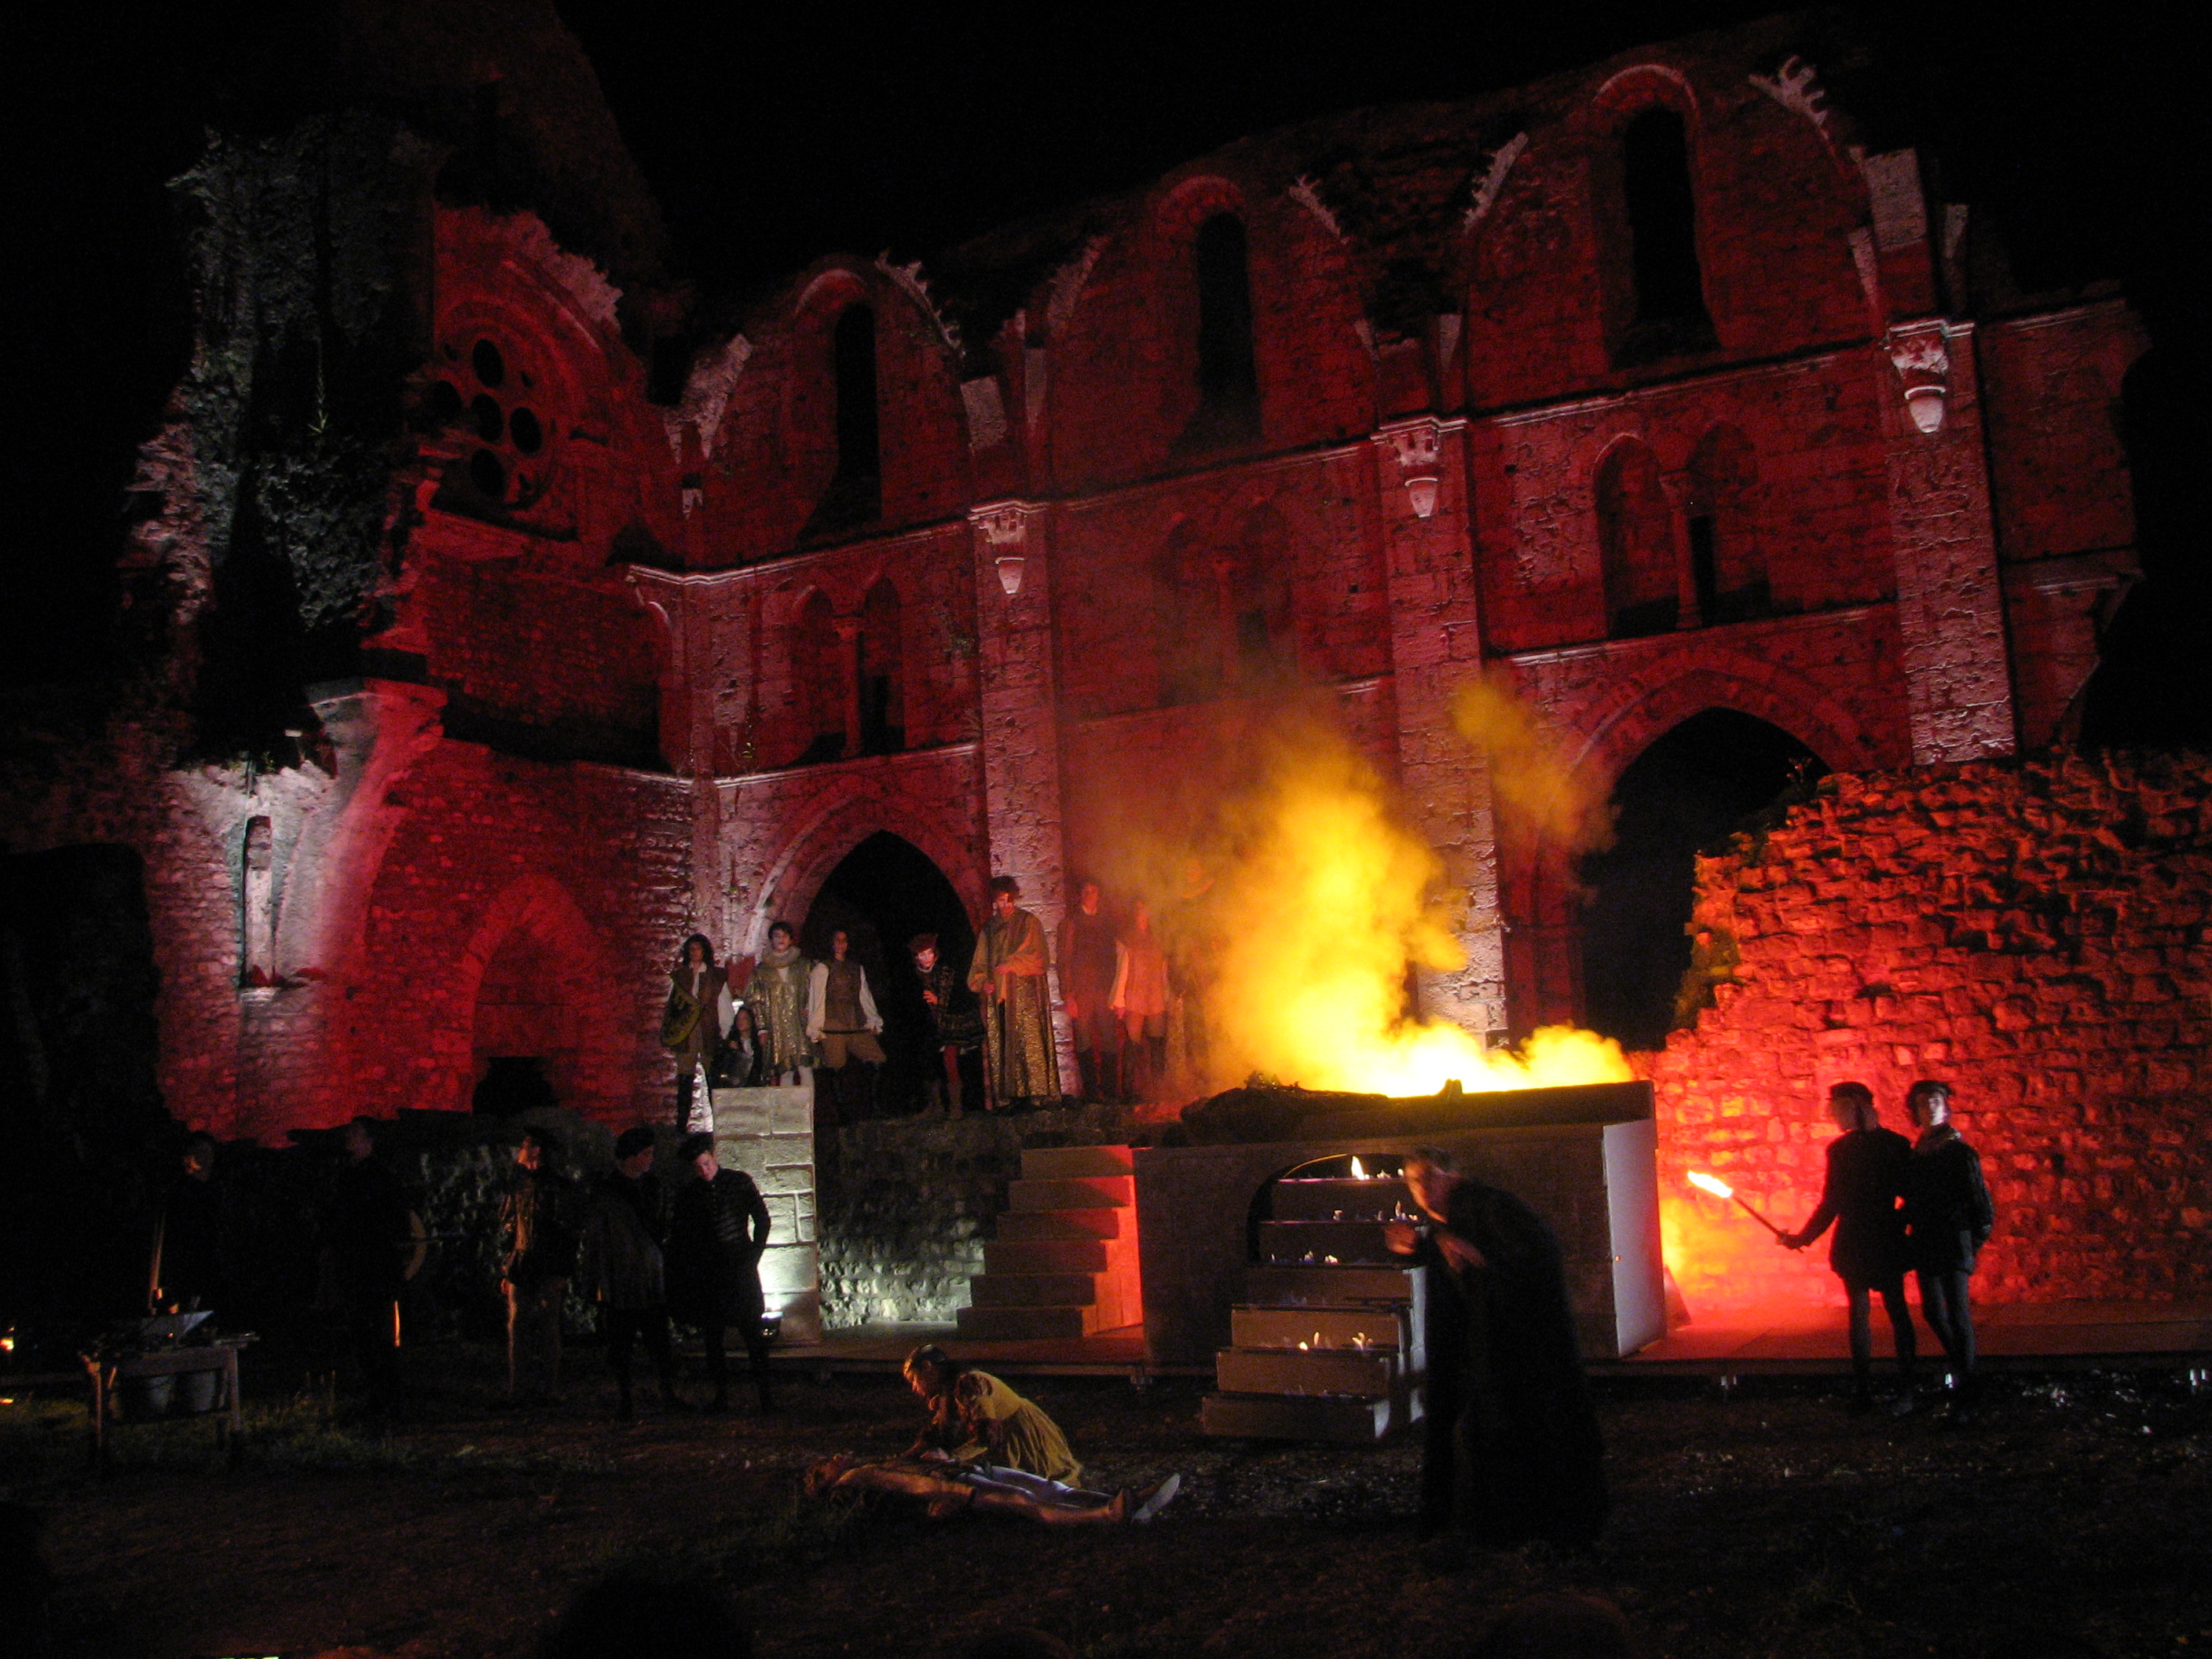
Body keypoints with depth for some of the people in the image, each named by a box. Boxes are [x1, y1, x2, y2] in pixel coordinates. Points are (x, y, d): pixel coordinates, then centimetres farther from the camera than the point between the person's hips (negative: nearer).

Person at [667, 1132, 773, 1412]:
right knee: (712, 1336, 2)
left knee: (753, 1332, -6)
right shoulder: (688, 1194, 7)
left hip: (740, 1267, -2)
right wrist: (678, 1280, 5)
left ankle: (764, 1391, -4)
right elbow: (677, 1240, 12)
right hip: (706, 1274, 2)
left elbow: (762, 1219, 10)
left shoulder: (740, 1181, 3)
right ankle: (721, 1393, 9)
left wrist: (754, 1255, 3)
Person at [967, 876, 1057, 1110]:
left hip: (1025, 993, -4)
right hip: (997, 993, 4)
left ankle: (1035, 1092, -13)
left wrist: (1008, 966, -14)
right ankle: (1004, 1097, -6)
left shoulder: (1029, 922, 7)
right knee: (1000, 1045, -4)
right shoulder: (988, 929, 19)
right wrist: (983, 982, -3)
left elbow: (1034, 955, -4)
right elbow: (979, 965, 16)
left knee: (1028, 1042, -11)